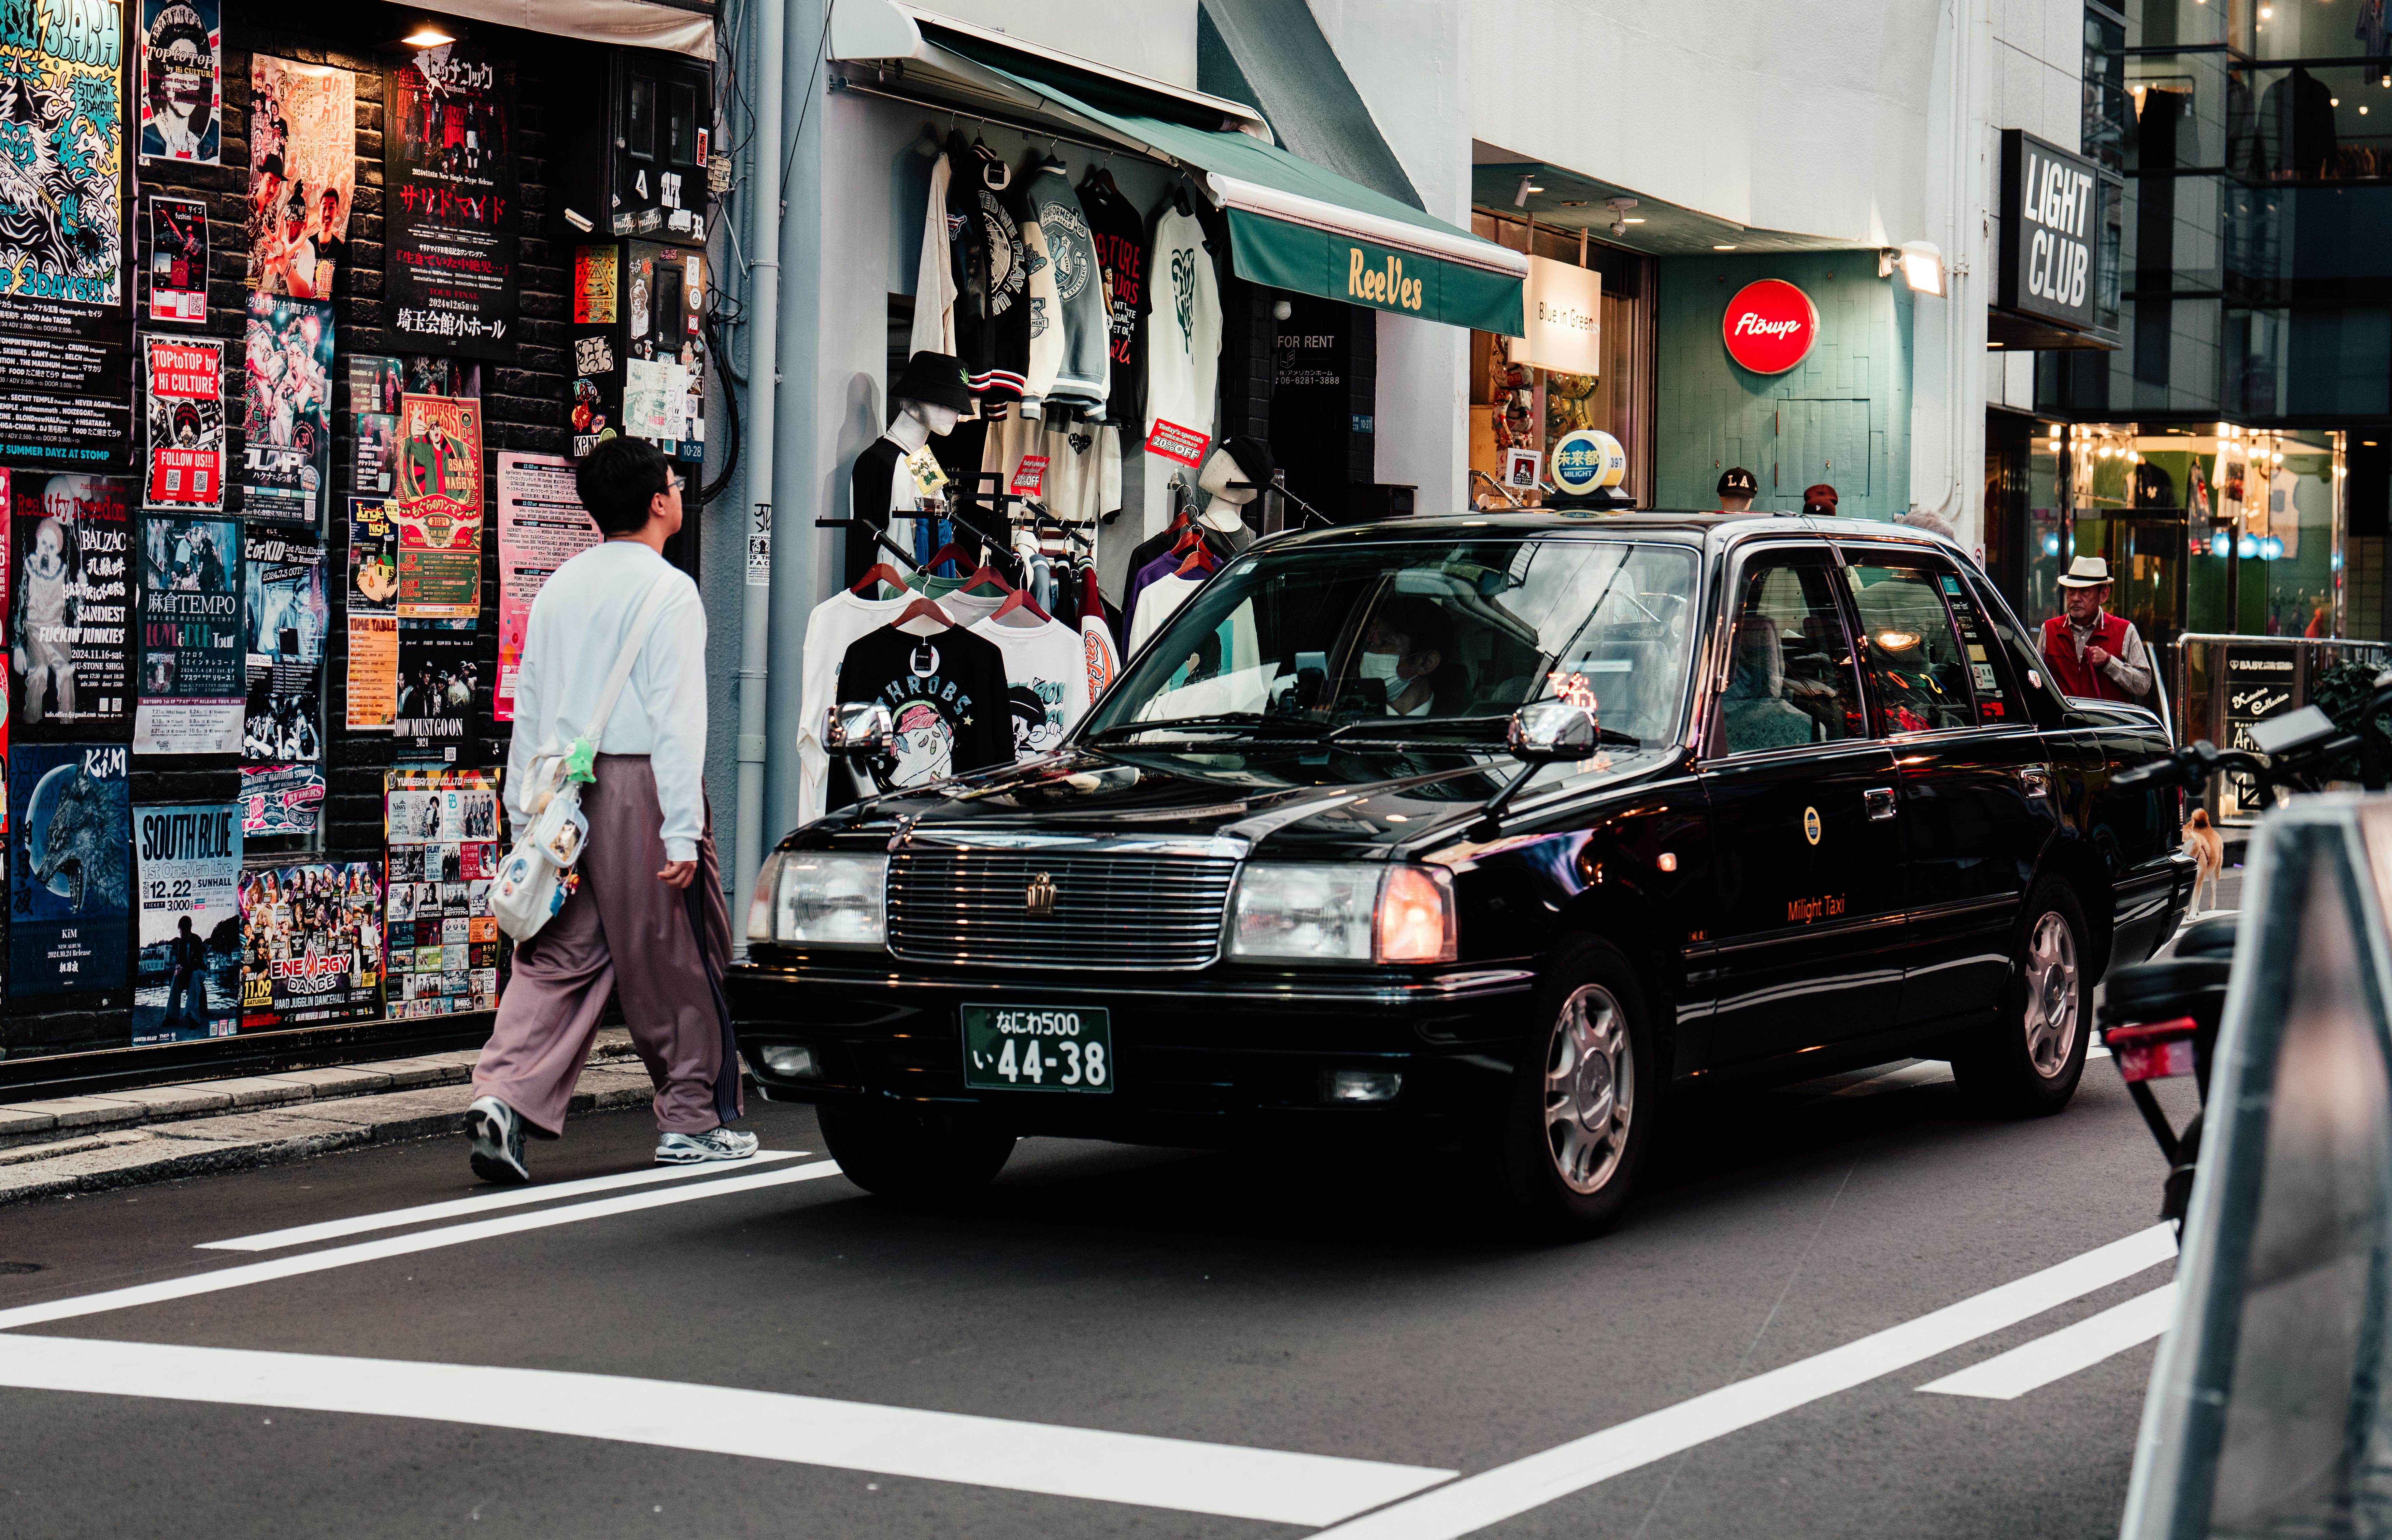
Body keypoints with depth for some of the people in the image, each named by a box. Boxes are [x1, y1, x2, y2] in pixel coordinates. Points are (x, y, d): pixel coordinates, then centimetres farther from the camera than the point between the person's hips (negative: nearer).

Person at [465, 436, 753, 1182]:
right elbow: (677, 715, -13)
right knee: (678, 958, 5)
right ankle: (691, 1120, 13)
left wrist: (526, 814, 18)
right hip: (639, 784, -6)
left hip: (563, 786, 6)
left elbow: (530, 707, 13)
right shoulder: (668, 591, -8)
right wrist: (682, 832, -16)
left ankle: (505, 1094, -13)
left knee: (560, 955, 5)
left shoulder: (560, 587, 13)